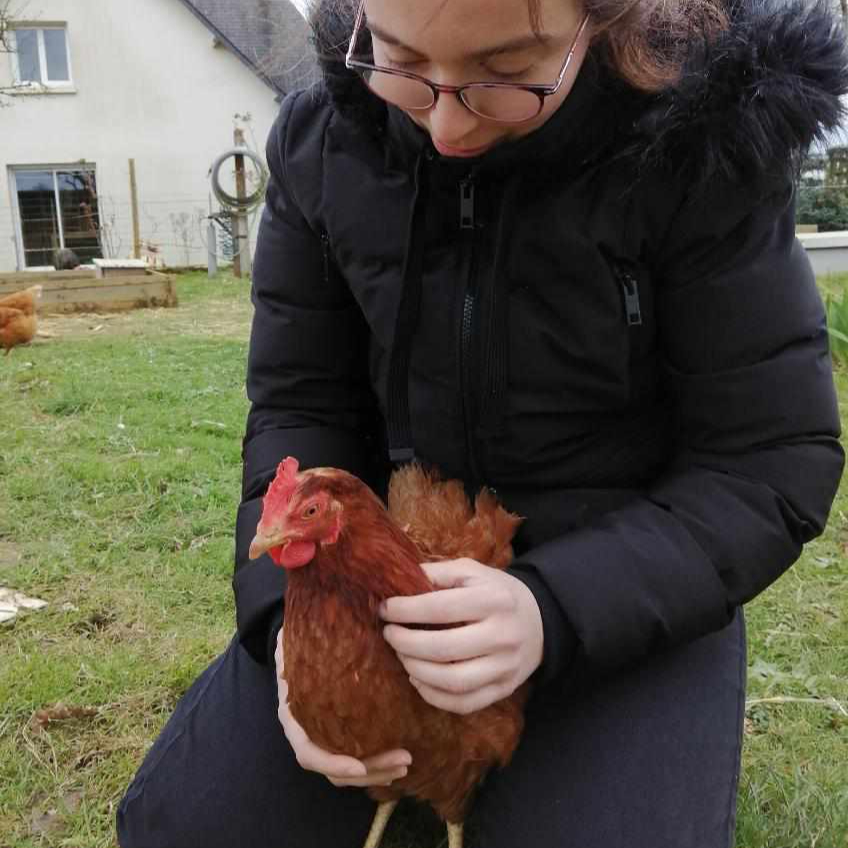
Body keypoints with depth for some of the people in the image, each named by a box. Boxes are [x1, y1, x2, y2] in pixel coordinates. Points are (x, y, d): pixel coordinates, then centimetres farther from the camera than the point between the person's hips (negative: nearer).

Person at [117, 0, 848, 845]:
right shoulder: (323, 143, -8)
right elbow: (298, 406, -2)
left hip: (629, 586, -2)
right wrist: (296, 607, -19)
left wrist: (552, 608, -29)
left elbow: (772, 465, -14)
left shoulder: (701, 153, -17)